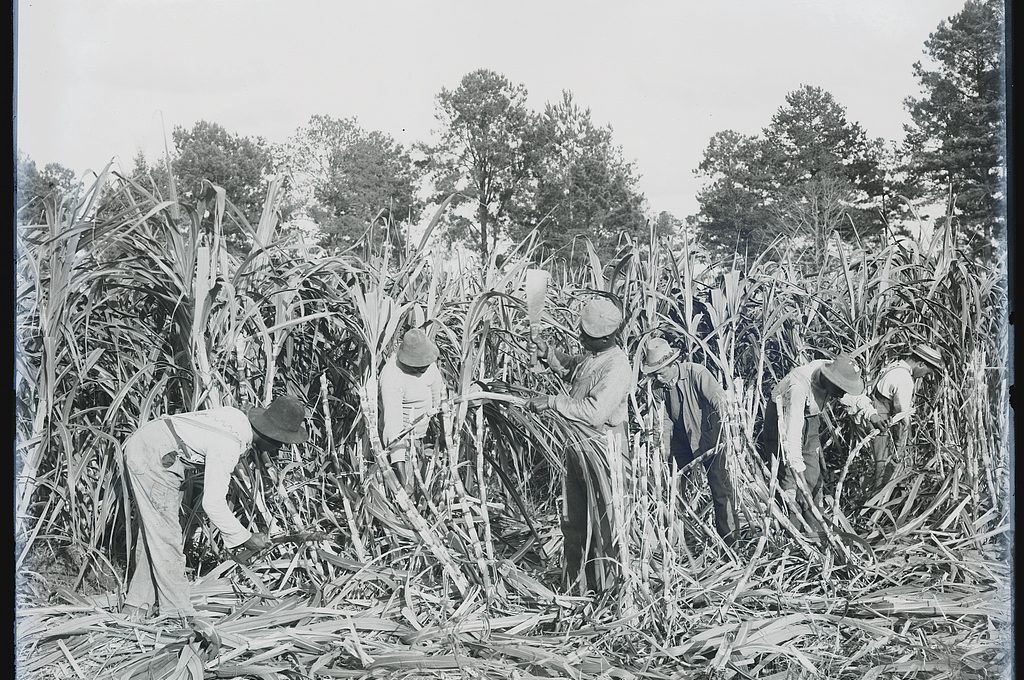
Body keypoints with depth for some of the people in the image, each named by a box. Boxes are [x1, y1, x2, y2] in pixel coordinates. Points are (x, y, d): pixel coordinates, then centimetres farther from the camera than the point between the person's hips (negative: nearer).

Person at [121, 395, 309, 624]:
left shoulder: (239, 417, -1)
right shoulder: (228, 447, -28)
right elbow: (212, 503, -27)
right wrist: (245, 538, -18)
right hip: (152, 457, -10)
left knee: (154, 534, 15)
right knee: (165, 535, -4)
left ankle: (138, 606, 22)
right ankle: (178, 614, 3)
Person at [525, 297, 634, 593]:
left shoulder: (617, 368, -22)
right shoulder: (590, 355, 5)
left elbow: (594, 412, -30)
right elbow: (569, 367, 27)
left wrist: (551, 402, -26)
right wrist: (549, 353, 6)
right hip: (577, 445, 9)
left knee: (605, 522, 1)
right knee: (574, 521, 17)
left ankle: (608, 588, 13)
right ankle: (576, 585, 30)